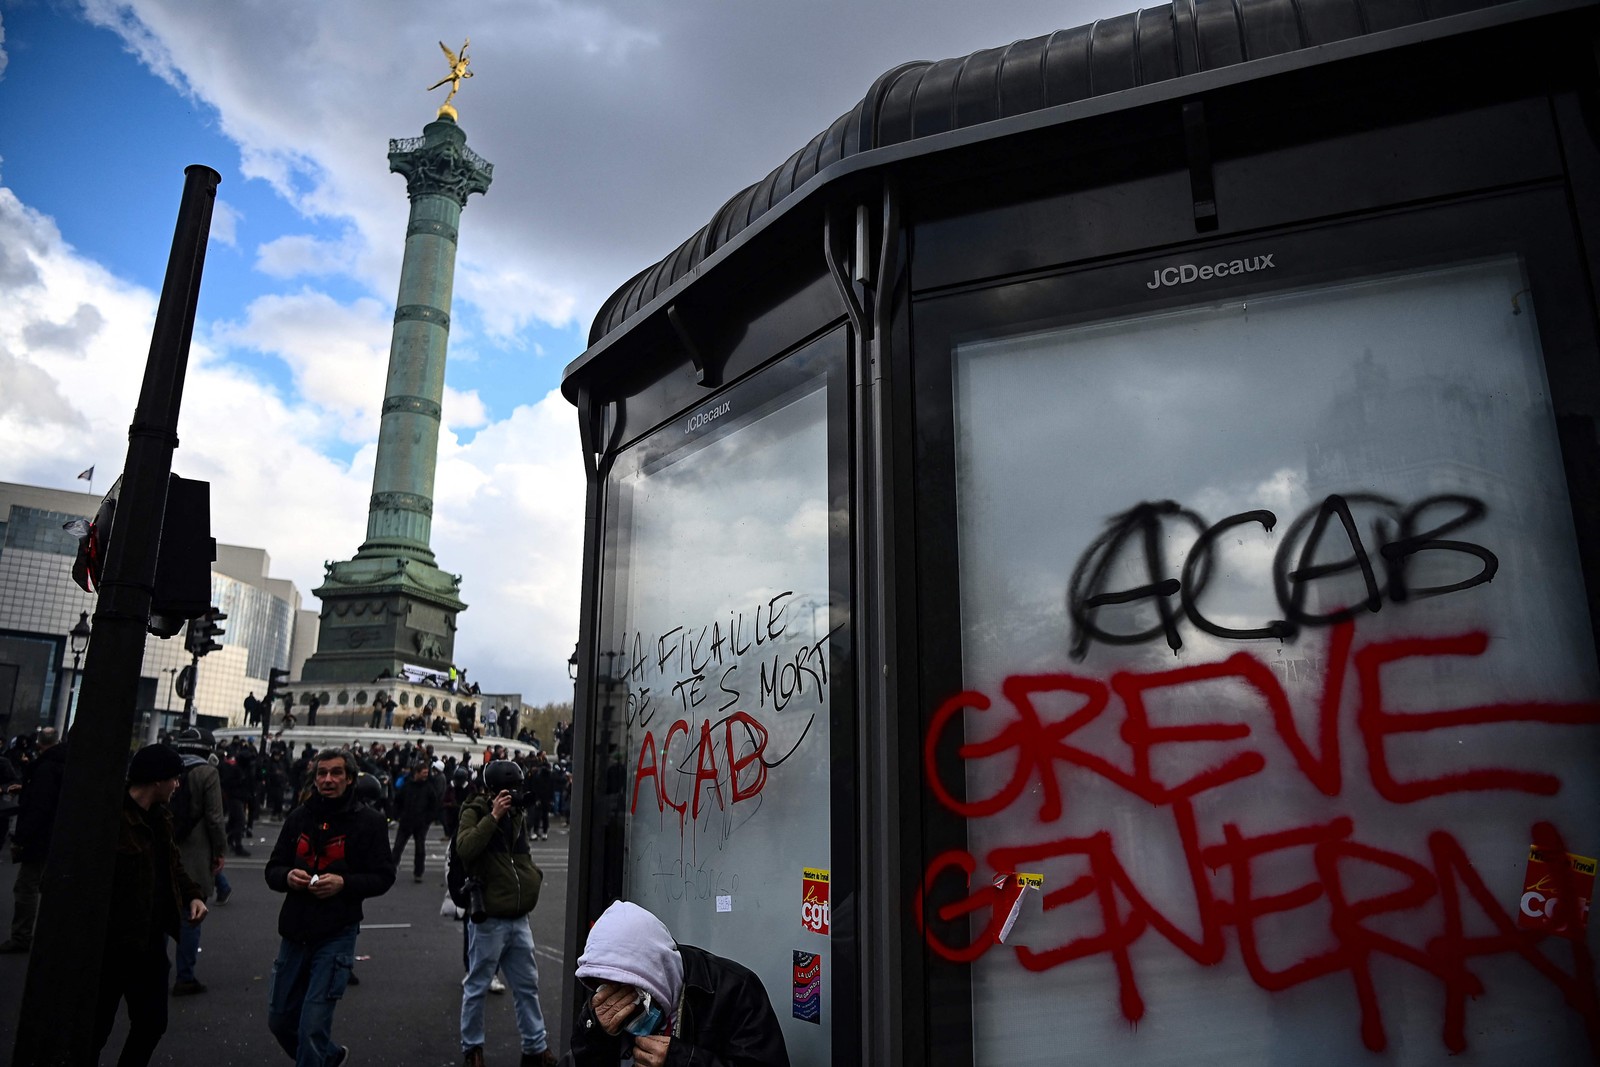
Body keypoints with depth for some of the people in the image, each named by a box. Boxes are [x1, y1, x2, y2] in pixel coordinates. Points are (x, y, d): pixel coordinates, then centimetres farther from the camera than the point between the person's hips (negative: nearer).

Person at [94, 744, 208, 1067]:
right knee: (97, 1027, 8)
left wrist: (192, 894, 0)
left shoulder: (159, 817, 8)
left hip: (151, 941, 8)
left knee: (152, 1022, 18)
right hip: (114, 944, -8)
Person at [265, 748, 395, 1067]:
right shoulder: (299, 817, 5)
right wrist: (287, 877, -13)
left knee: (312, 1026, -7)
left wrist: (344, 882, -22)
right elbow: (273, 870, 10)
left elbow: (383, 877, -6)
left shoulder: (368, 821, -7)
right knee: (280, 1019, 17)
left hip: (336, 934, -5)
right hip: (295, 931, 5)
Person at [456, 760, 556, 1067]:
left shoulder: (516, 814, 12)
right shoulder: (475, 812, -9)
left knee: (527, 985, 12)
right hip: (488, 919, -6)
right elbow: (465, 848, -28)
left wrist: (532, 875, 8)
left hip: (518, 918, 7)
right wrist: (493, 817, -30)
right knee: (477, 987, 7)